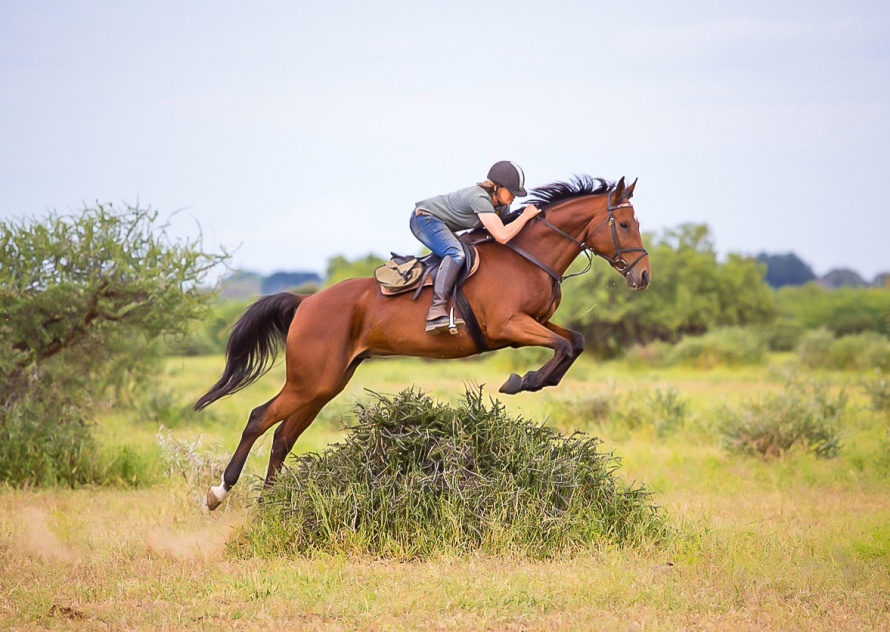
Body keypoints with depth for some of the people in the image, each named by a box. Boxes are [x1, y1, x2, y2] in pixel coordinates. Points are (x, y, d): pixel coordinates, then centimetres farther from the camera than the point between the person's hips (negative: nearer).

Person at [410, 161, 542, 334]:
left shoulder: (502, 206, 0)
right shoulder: (480, 199, -29)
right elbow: (502, 236, -35)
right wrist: (526, 215, -25)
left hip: (438, 225, 11)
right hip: (425, 219, -11)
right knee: (456, 254, -32)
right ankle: (437, 311, -39)